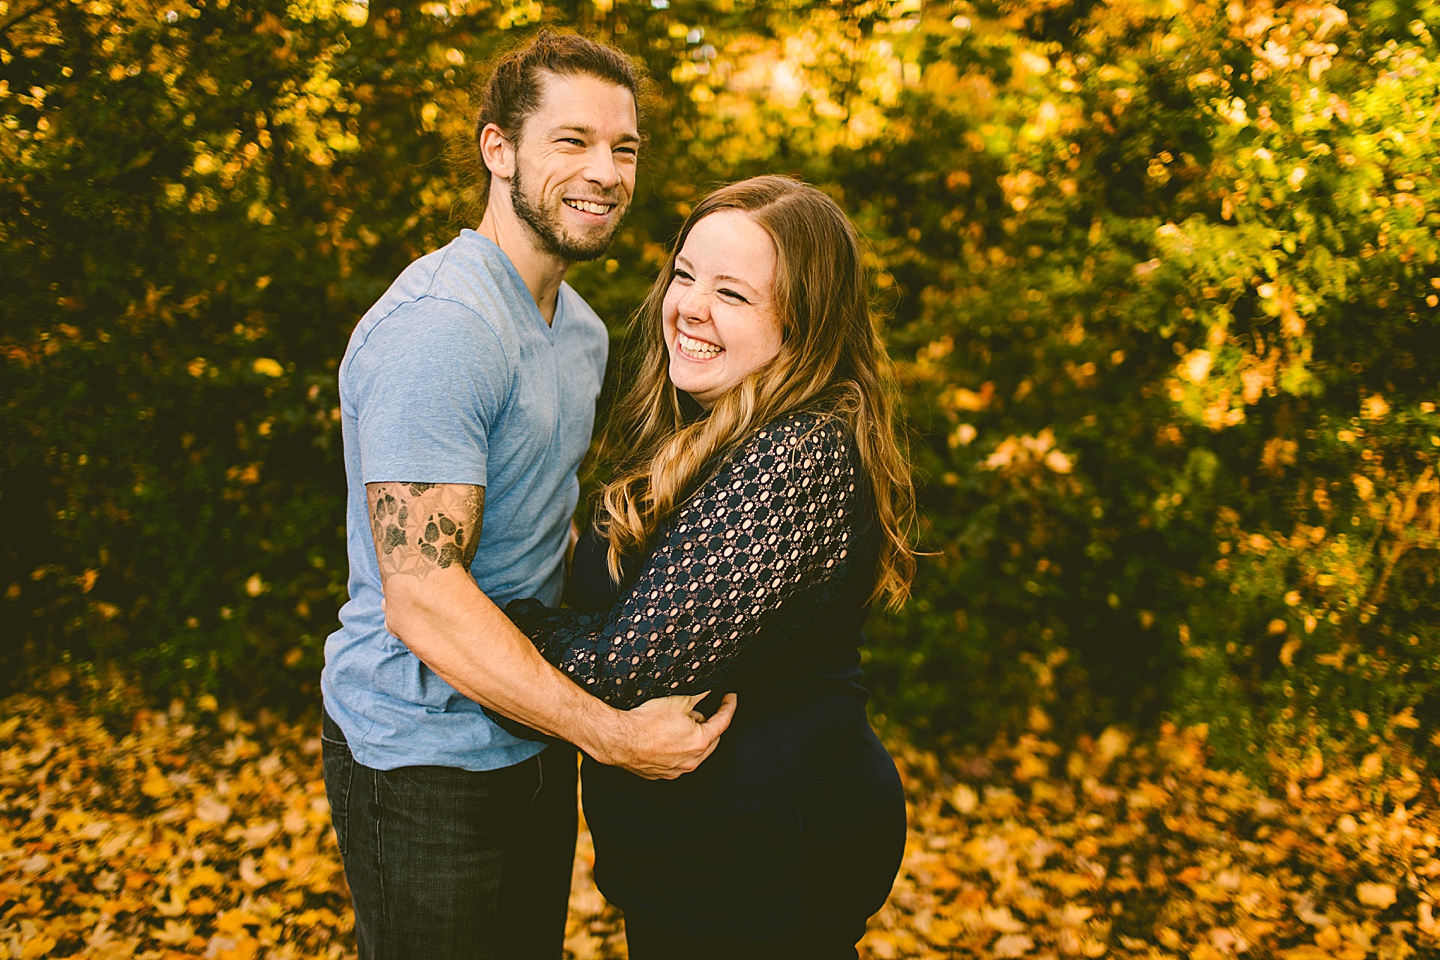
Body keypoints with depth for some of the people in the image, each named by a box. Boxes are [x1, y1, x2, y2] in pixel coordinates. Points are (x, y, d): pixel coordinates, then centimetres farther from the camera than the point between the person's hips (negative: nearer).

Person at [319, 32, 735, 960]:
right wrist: (613, 733, -26)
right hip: (426, 758, -9)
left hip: (533, 738, 9)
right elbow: (423, 600, -27)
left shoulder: (583, 327, 8)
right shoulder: (437, 326, -23)